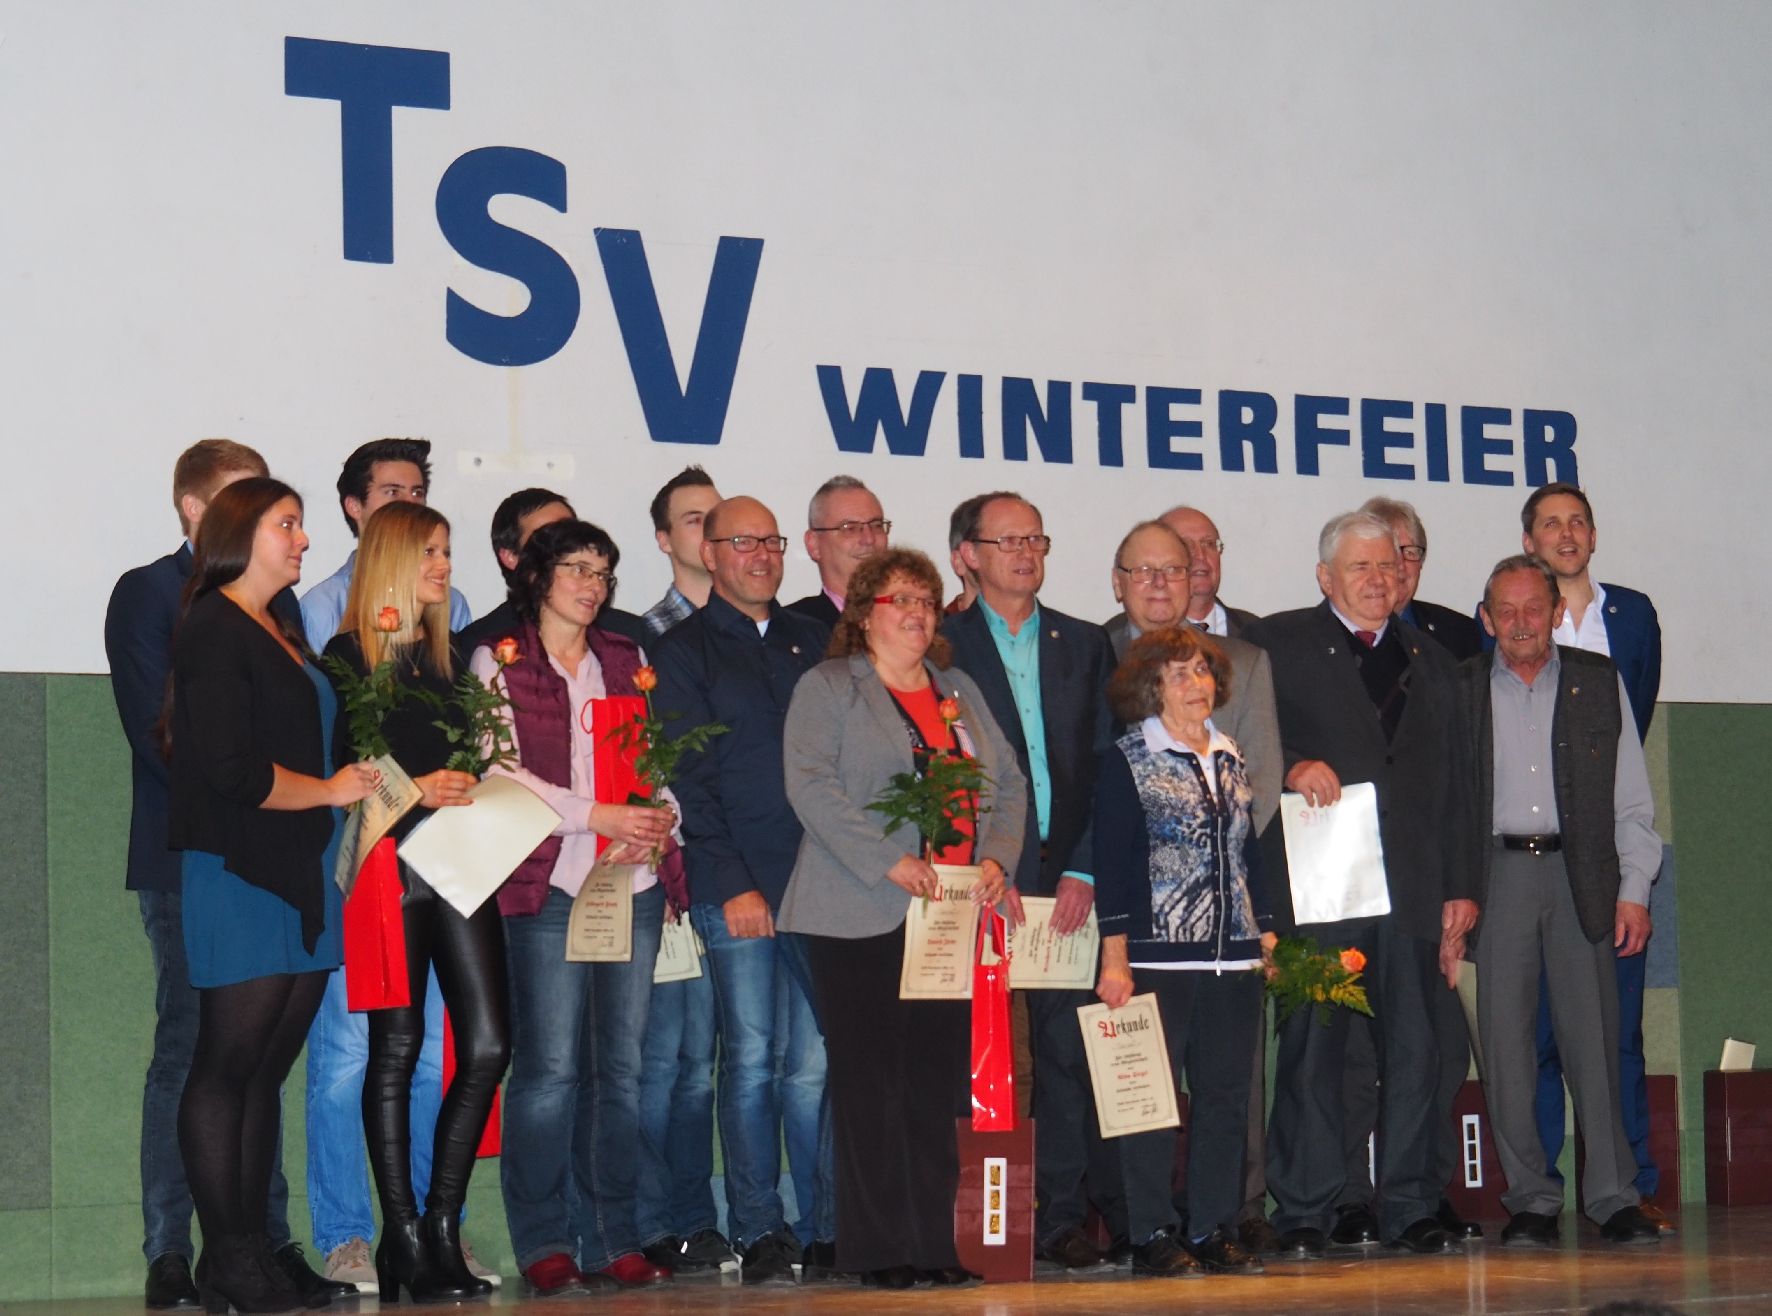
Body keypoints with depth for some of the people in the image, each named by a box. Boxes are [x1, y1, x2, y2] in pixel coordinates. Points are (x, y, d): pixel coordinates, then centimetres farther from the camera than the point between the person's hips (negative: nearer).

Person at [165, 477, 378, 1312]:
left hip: (299, 875, 9)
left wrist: (400, 786, 6)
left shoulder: (281, 636, 19)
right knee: (227, 1071, -4)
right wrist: (331, 790, -6)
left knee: (266, 1072, 9)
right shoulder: (214, 632, -8)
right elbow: (233, 768, -17)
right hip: (237, 875, -9)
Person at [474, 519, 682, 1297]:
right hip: (549, 883, -4)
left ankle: (613, 1241, 6)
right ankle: (544, 1247, -3)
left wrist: (655, 825, -5)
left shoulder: (627, 661, 19)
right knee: (550, 1065, -8)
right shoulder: (497, 662, 6)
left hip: (634, 882, 4)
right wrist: (599, 816, -12)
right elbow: (502, 772, -3)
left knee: (620, 1065, 2)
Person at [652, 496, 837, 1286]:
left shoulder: (811, 641, 17)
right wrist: (733, 884, -9)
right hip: (733, 887, -3)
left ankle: (825, 1230, 3)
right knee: (751, 1059, -2)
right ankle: (761, 1234, 4)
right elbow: (688, 779, -2)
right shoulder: (683, 651, 5)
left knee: (820, 1060, -1)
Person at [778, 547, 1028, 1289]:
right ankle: (878, 1248, 1)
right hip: (863, 918, -5)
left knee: (940, 1081, 4)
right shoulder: (827, 689, 2)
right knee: (870, 1081, -3)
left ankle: (936, 1242, 9)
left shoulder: (959, 691, 19)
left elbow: (1009, 784, 17)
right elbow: (810, 785, -11)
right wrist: (888, 860, -19)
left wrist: (997, 859, -1)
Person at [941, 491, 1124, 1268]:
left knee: (1068, 1050, -1)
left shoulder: (1084, 645, 15)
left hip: (1071, 878, 3)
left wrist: (1085, 869, -1)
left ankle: (1062, 1217, 4)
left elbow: (1106, 765, 10)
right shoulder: (941, 647, 5)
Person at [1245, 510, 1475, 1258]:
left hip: (1411, 884, 4)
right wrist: (1292, 767, -17)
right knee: (1312, 1047, -4)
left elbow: (1446, 783, 19)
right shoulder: (1278, 644, 6)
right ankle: (1303, 1213, 2)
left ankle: (1408, 1207, 10)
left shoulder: (1429, 660, 20)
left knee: (1413, 1047, 3)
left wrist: (1458, 884, 14)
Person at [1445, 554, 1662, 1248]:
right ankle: (1531, 1200, 6)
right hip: (1496, 873, 0)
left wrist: (1634, 889, 1)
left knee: (1594, 1037, -3)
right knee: (1505, 1042, -2)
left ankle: (1612, 1197, 5)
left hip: (1582, 875, 0)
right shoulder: (1460, 690, 8)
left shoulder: (1600, 682, 9)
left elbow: (1632, 800, 9)